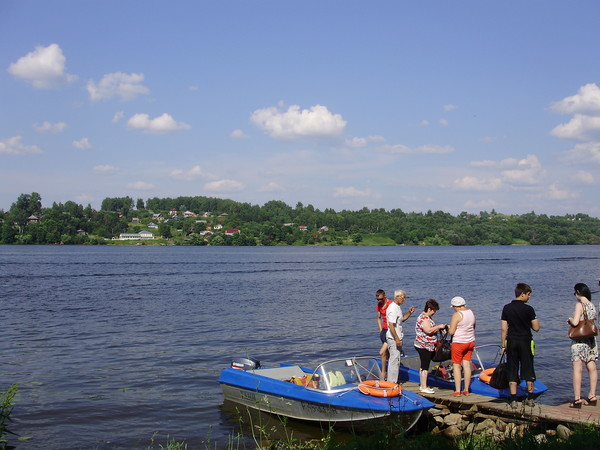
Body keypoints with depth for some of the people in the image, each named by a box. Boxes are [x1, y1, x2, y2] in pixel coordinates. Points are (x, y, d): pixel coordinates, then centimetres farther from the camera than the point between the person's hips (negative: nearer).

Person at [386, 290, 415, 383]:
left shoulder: (398, 307, 13)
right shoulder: (393, 309, -19)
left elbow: (401, 319, 25)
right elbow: (391, 325, -24)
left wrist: (409, 313, 9)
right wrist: (397, 339, -24)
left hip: (397, 337, 11)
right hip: (394, 338, -11)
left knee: (395, 359, 17)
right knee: (394, 360, -7)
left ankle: (392, 381, 25)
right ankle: (392, 383, -2)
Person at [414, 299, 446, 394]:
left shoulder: (426, 317, 16)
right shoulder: (423, 318, -18)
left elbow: (431, 329, 26)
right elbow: (429, 330, -28)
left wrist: (438, 328, 11)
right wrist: (439, 327, -17)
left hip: (427, 347, 11)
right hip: (424, 346, -11)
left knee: (423, 366, 14)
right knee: (425, 367, -7)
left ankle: (422, 385, 21)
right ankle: (424, 387, -3)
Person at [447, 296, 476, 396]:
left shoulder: (457, 315, -17)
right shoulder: (471, 313, 6)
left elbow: (451, 331, -17)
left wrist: (449, 328, 4)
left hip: (459, 343, -7)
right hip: (470, 342, 7)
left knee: (456, 366, 3)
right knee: (467, 365, 9)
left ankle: (457, 391, 3)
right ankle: (466, 390, 13)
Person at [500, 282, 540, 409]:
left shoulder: (506, 308, 0)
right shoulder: (528, 309, -9)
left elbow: (504, 329, 0)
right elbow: (536, 328, -6)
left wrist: (503, 345, 7)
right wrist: (535, 320, 15)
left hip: (511, 342, 2)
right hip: (525, 342, -2)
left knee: (512, 371, 5)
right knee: (528, 370, 10)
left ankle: (513, 400, 3)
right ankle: (530, 398, 17)